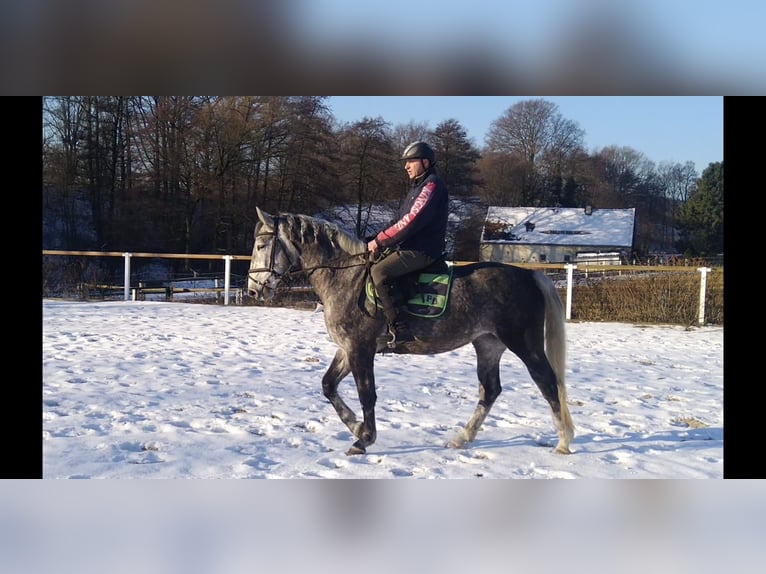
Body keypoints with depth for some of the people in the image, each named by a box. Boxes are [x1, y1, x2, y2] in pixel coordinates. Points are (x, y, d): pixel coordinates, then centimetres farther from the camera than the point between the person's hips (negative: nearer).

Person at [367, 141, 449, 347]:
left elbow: (411, 222, -21)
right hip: (411, 247, 11)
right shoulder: (419, 186, 22)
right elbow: (400, 220, 21)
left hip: (422, 250, -11)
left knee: (380, 271, -25)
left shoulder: (432, 185, -11)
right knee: (372, 263, 13)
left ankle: (399, 329, -27)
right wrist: (376, 240, 8)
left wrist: (380, 240, -17)